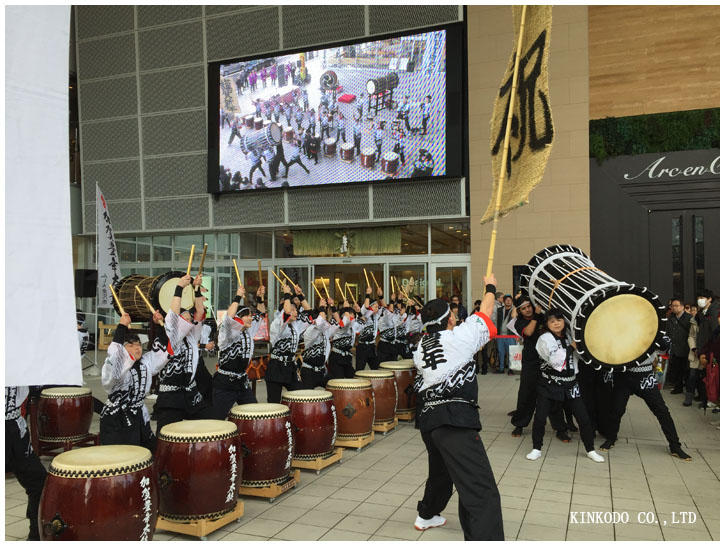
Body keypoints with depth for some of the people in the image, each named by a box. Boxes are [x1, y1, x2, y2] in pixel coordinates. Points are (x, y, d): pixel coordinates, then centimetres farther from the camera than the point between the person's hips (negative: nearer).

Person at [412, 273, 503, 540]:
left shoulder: (420, 347, 13)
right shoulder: (459, 337, -5)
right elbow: (485, 311, 9)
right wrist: (490, 287, 28)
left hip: (427, 418, 8)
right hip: (456, 420, -8)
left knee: (440, 471, 33)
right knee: (481, 492, -13)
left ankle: (427, 515, 54)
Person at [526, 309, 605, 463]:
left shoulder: (569, 336, 7)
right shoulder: (545, 338, -10)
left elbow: (577, 356, 22)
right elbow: (555, 360, -22)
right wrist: (571, 347, -14)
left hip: (570, 384, 4)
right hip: (549, 385, -4)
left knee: (583, 418, 4)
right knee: (540, 417, -5)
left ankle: (590, 450, 22)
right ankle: (537, 449, 14)